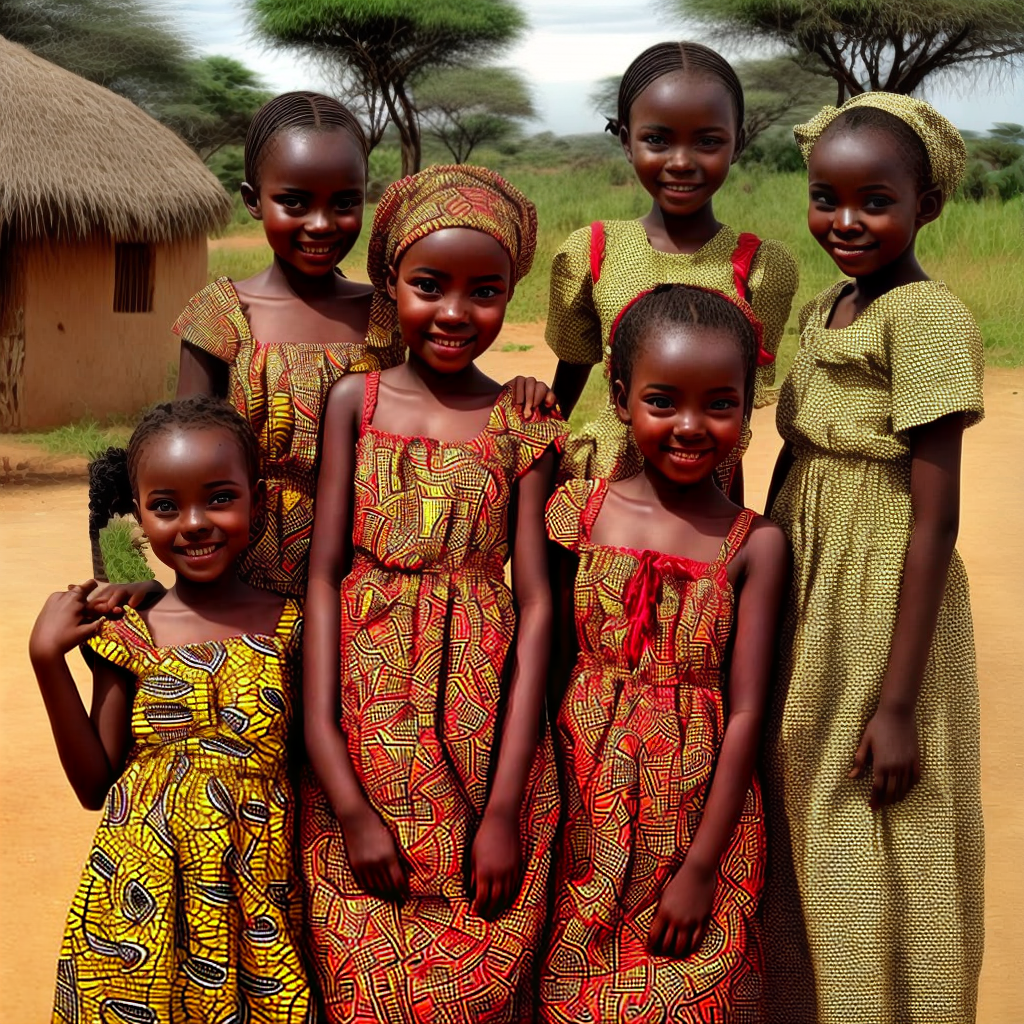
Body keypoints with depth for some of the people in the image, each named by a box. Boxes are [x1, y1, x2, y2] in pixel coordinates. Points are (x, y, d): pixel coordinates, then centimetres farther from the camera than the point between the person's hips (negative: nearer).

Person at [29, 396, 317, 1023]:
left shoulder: (287, 625, 0)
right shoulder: (129, 636, 0)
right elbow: (96, 787, 2)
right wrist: (47, 660, -5)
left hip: (258, 891, 0)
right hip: (145, 900, 0)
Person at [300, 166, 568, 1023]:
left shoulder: (519, 426, 1)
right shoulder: (357, 400, 1)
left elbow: (535, 602, -4)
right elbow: (324, 577, -4)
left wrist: (505, 808, -11)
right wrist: (344, 798, -11)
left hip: (486, 738, 0)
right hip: (367, 732, 0)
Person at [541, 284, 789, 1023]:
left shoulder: (754, 545, -6)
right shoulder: (580, 511, -2)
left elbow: (744, 712, -7)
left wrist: (701, 868, -9)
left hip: (701, 809, -1)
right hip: (585, 807, 1)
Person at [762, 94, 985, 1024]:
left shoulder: (927, 317, -16)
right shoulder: (827, 310, 8)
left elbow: (934, 519, -18)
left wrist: (896, 704, -19)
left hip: (884, 618, -8)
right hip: (802, 609, 8)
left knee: (877, 875, 4)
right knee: (794, 846, 18)